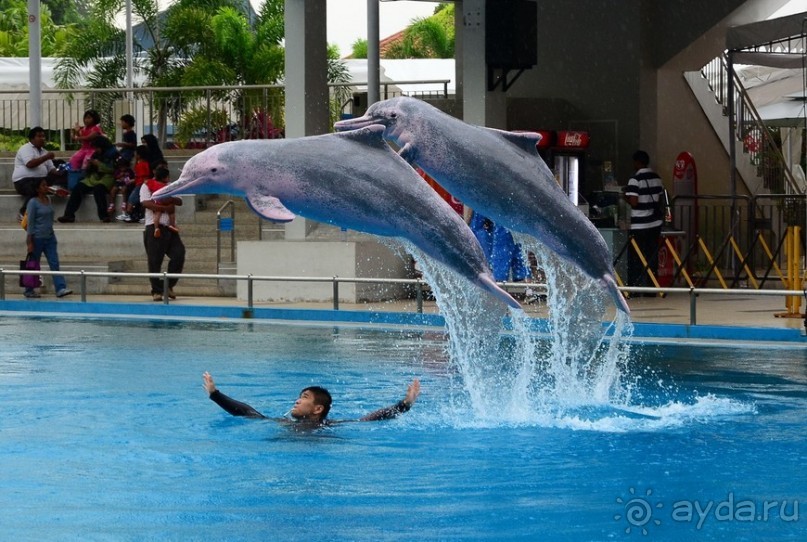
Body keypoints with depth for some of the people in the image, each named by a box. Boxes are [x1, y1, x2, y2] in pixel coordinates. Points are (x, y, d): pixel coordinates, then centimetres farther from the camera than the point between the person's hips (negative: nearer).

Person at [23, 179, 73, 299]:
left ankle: (60, 288, -11)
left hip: (50, 237, 6)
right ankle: (28, 290, 15)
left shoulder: (48, 200, 9)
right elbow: (30, 223, -12)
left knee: (54, 263, -4)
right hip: (37, 238, -6)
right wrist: (30, 242, -15)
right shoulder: (33, 202, -11)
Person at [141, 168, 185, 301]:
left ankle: (169, 285, 6)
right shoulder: (146, 186, 4)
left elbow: (179, 201, 9)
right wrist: (166, 208, -14)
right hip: (154, 227, -5)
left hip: (169, 227, 5)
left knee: (179, 254, -7)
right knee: (155, 260, -5)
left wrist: (170, 200, -13)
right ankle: (156, 291, 1)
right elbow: (146, 203, -12)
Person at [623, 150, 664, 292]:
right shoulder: (656, 177, 8)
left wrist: (626, 197, 1)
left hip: (639, 226, -6)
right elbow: (660, 197, 12)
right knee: (652, 258, 9)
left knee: (635, 259, 1)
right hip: (655, 223, 6)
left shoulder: (635, 179, -13)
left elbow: (634, 202, -18)